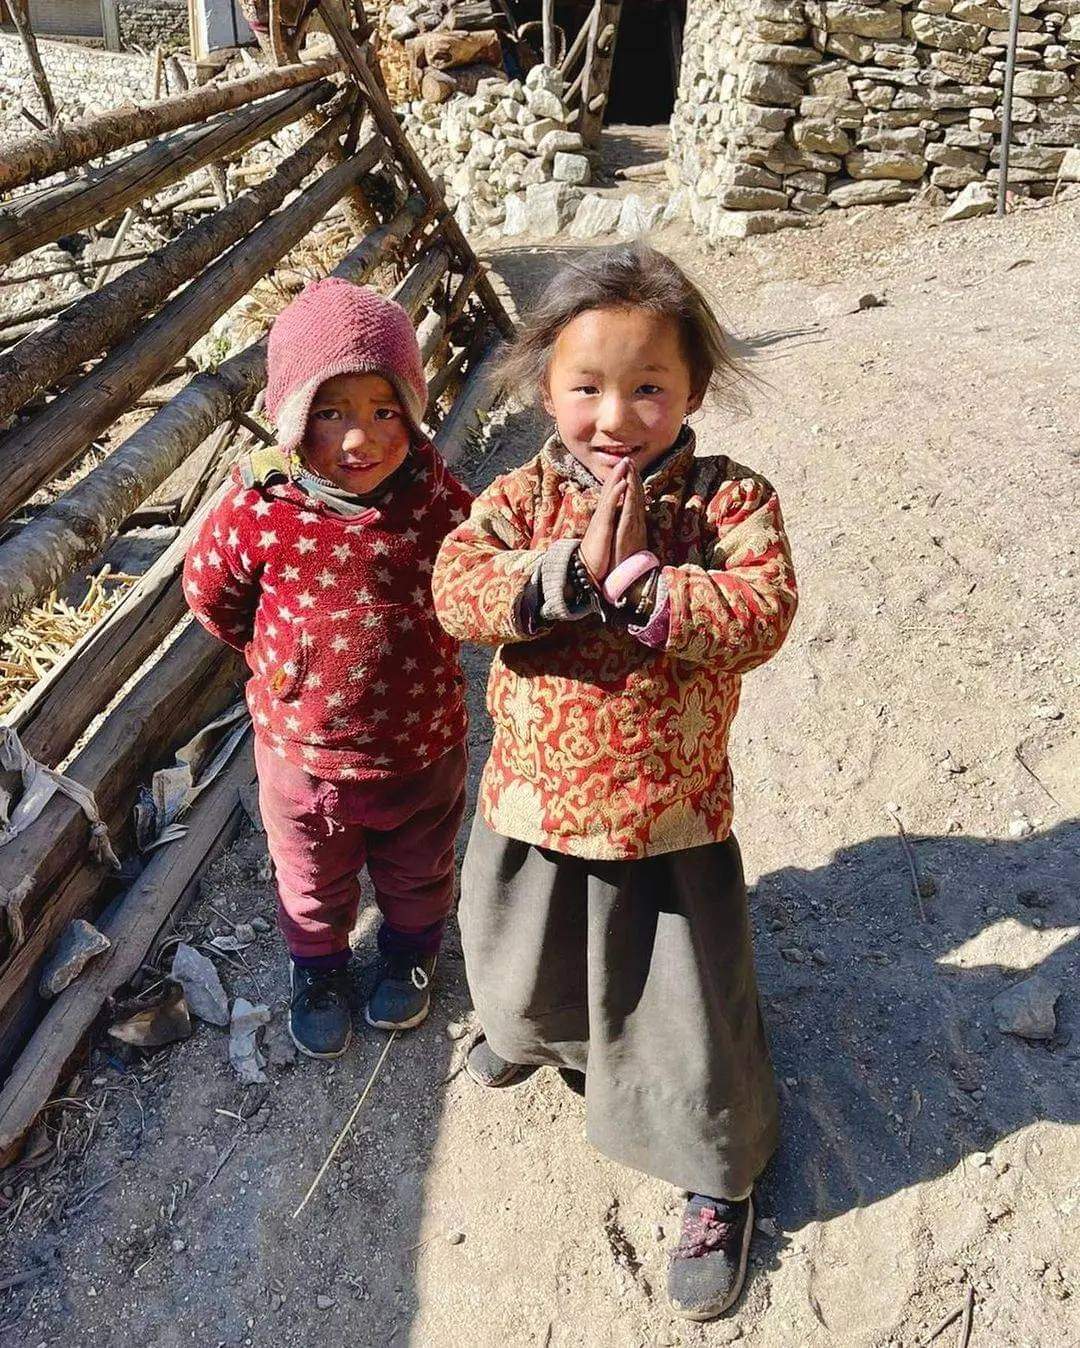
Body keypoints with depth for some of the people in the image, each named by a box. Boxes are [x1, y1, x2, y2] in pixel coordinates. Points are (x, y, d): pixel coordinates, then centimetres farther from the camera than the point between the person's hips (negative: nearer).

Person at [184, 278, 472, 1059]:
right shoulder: (258, 511, -23)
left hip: (421, 750, 1)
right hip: (301, 751, 0)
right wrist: (279, 654, 3)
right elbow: (210, 593, -3)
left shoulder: (438, 499, -21)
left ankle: (411, 952, 60)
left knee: (417, 876, 28)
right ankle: (319, 968, 58)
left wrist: (419, 642, -1)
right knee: (313, 884, 27)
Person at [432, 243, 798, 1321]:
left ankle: (719, 1183, 39)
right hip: (534, 803, 3)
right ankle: (533, 1029, 66)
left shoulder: (728, 500, -10)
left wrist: (637, 579, -29)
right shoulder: (522, 496, -5)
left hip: (672, 821, -3)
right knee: (524, 961, 29)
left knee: (683, 1008, 12)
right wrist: (573, 567, -30)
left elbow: (760, 614, -23)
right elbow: (457, 589, -19)